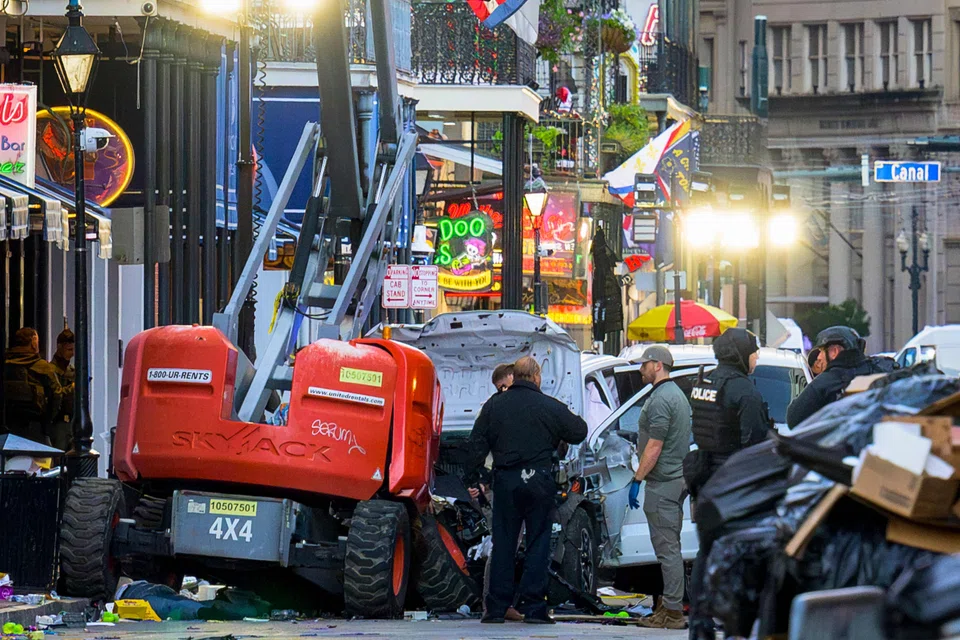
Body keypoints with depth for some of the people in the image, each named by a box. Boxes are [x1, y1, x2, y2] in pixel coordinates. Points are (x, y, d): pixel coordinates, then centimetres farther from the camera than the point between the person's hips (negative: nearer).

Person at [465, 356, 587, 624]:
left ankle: (497, 607, 5)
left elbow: (478, 444, 4)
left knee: (503, 544, 7)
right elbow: (579, 432, 6)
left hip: (505, 481, 2)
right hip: (539, 481, -2)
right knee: (538, 544, 2)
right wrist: (576, 420, 27)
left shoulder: (494, 405, 4)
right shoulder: (551, 407, -4)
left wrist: (472, 479, 8)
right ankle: (533, 607, -1)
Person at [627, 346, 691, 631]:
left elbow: (654, 447, -20)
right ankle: (672, 606, 18)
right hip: (678, 479, 11)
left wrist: (637, 480, -15)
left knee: (667, 548, -9)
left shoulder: (661, 399, -15)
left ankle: (672, 612, -9)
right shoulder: (677, 394, 18)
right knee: (671, 548, 14)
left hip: (663, 483, -11)